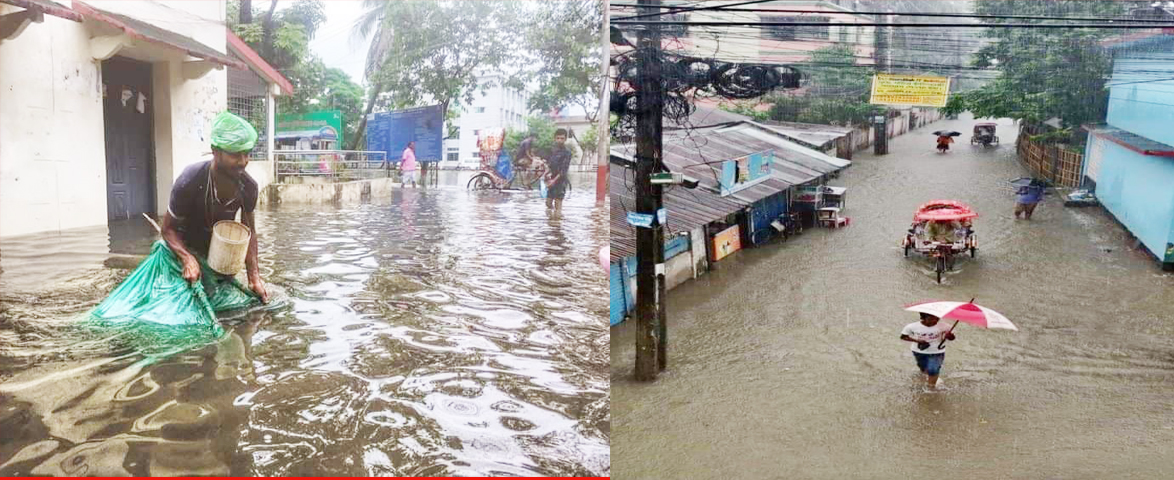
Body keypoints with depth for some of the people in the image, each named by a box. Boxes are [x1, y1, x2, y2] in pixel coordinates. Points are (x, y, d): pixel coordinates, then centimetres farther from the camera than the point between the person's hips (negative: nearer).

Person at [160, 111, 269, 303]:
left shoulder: (248, 187, -22)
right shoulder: (190, 181, -33)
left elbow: (249, 232, -9)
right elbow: (167, 229, -22)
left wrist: (254, 276, -18)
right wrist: (188, 259, -40)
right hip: (185, 246, -3)